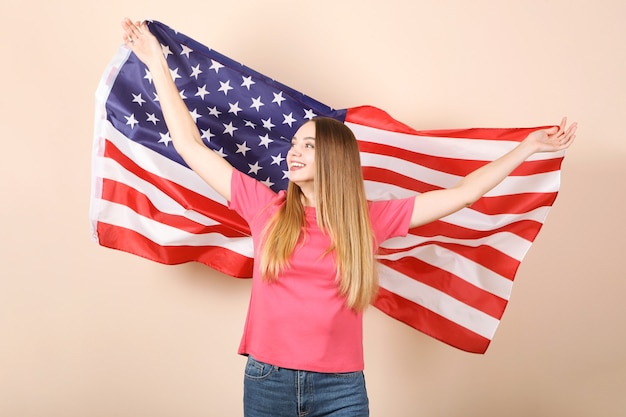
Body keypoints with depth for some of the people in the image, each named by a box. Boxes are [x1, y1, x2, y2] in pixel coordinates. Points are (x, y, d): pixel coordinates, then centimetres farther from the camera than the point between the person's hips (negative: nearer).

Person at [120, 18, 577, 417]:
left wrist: (529, 146, 4)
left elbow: (461, 193, 2)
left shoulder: (370, 218, -1)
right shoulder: (266, 207, 0)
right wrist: (157, 62, 5)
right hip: (267, 380, 1)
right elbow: (190, 145, 2)